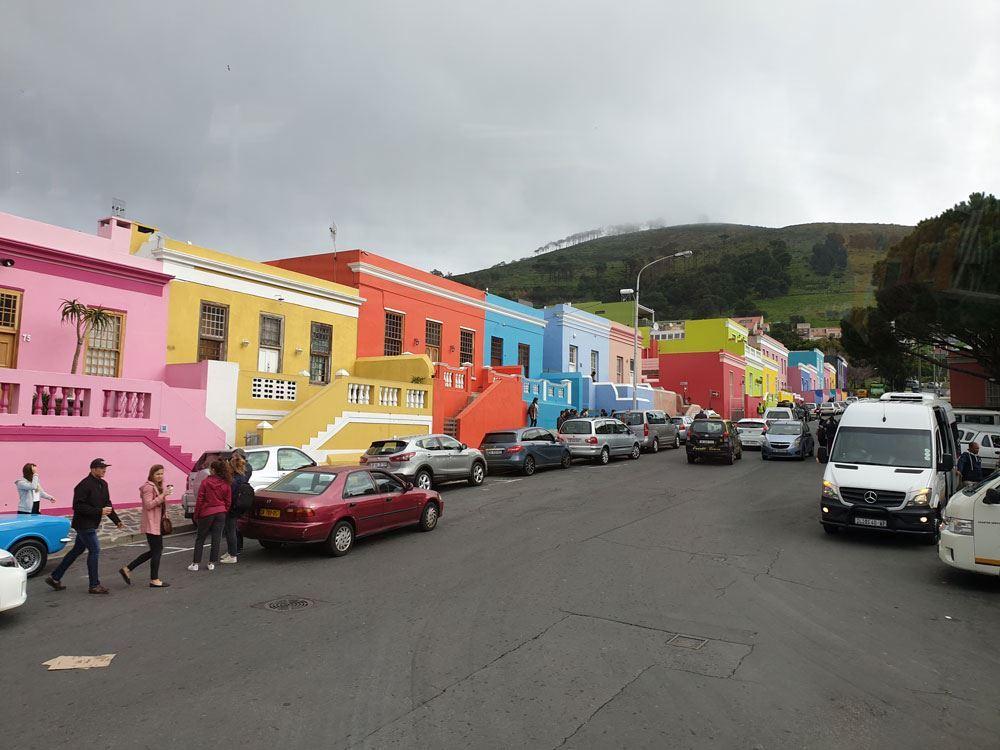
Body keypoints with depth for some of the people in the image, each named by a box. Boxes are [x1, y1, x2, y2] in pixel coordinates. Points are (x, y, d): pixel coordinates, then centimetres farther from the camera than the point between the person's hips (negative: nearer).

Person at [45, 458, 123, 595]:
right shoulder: (84, 485, -18)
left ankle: (55, 578, 29)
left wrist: (117, 521, 11)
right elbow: (78, 506, -22)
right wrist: (99, 511, -25)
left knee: (77, 551, 17)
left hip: (91, 524, 9)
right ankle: (94, 585, 3)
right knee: (94, 550, -6)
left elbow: (107, 504, 16)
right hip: (84, 523, -9)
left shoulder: (103, 484, 9)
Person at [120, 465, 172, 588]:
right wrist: (162, 495, -26)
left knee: (155, 551, 13)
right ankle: (154, 580, 8)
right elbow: (148, 505, -22)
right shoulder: (148, 487, -14)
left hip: (157, 523, 10)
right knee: (157, 551, -3)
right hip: (151, 524, -10)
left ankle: (127, 569, 19)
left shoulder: (158, 486, 15)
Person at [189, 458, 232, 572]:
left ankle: (195, 563, 10)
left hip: (206, 513, -2)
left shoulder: (205, 482, -9)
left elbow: (200, 500, -6)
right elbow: (228, 502, 4)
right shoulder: (226, 484, -1)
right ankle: (212, 563, 9)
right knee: (216, 539, 6)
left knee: (200, 539, 9)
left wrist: (196, 515, 2)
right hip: (220, 513, 2)